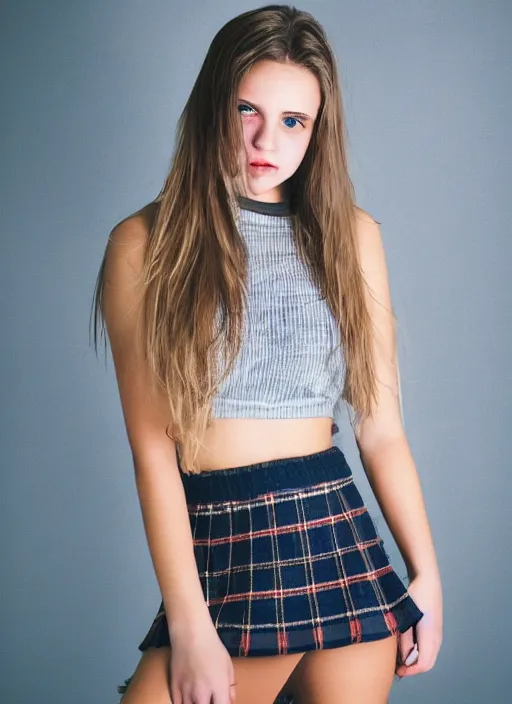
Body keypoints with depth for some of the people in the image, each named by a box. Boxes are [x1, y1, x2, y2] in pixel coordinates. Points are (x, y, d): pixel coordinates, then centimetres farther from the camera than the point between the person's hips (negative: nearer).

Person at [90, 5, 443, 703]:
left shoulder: (352, 234, 6)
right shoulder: (146, 244, -2)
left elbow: (381, 427, 6)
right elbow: (152, 445, -7)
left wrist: (427, 573, 3)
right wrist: (189, 626, -11)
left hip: (342, 538, 2)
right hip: (213, 548, -2)